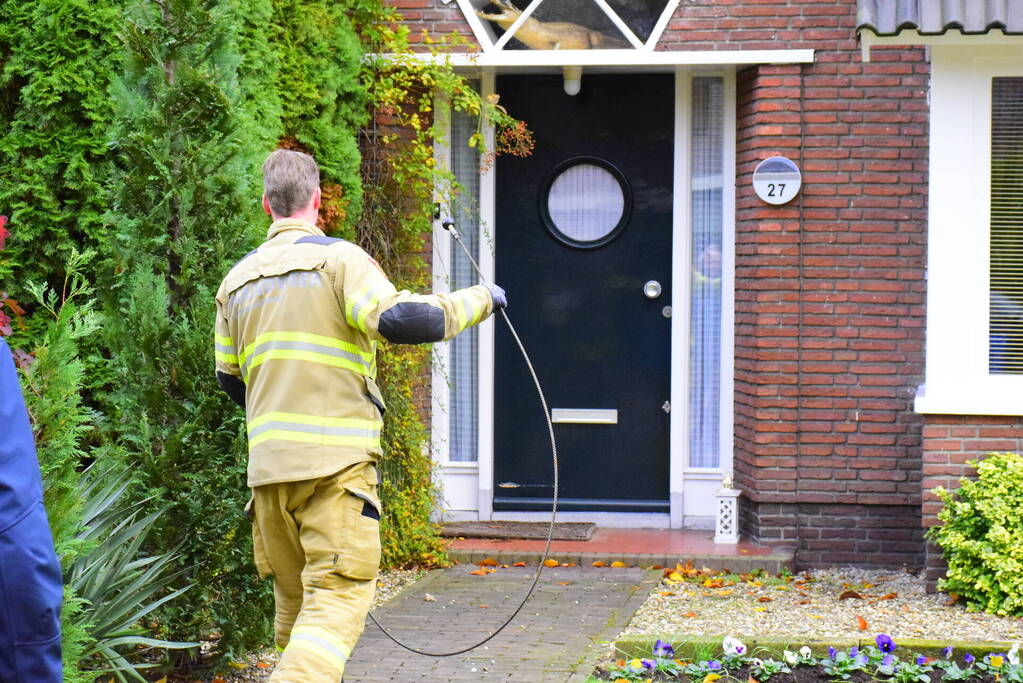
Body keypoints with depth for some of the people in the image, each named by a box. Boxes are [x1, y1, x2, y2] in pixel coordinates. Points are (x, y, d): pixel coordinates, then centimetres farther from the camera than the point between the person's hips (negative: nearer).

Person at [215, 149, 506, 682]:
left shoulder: (238, 278, 15)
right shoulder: (337, 257, -3)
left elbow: (229, 378, 21)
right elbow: (397, 320, -17)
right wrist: (477, 300, -2)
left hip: (268, 459, 6)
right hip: (336, 458, -6)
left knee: (294, 594, 17)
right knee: (339, 596, -8)